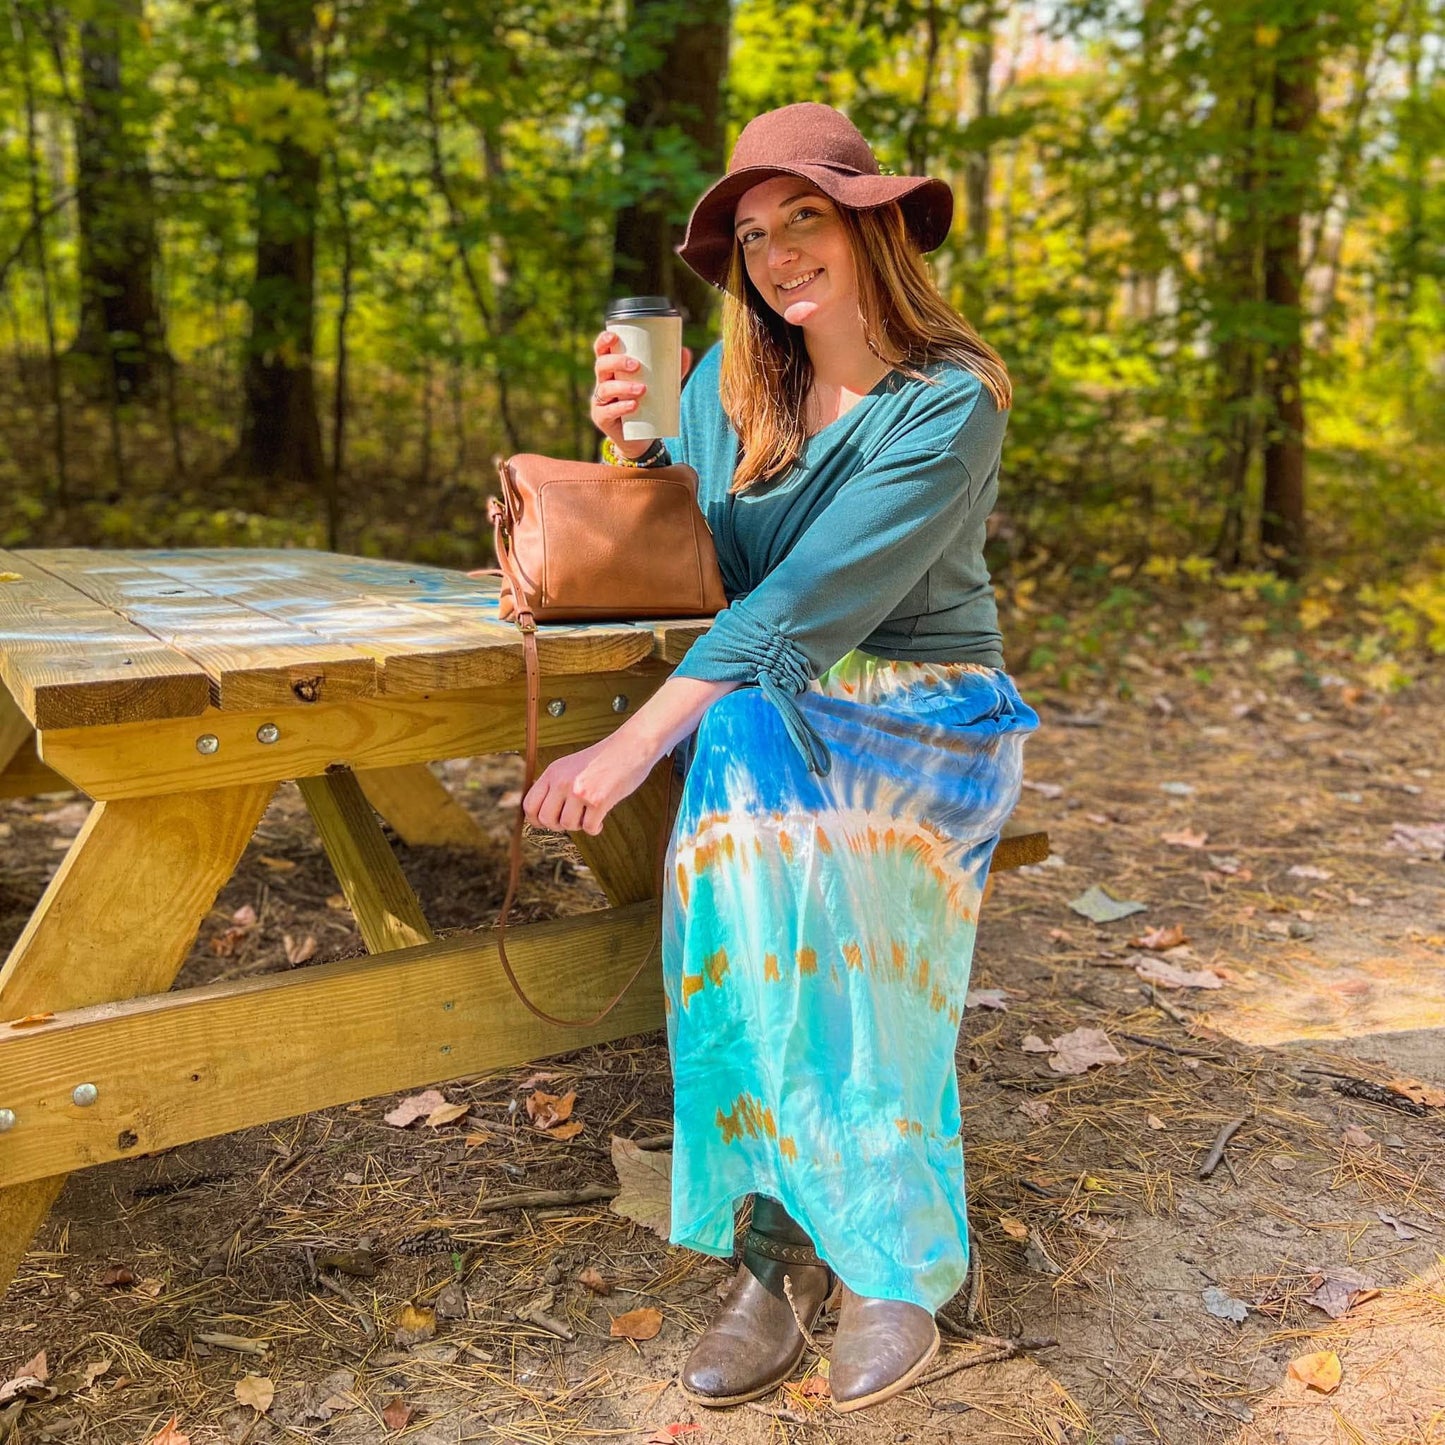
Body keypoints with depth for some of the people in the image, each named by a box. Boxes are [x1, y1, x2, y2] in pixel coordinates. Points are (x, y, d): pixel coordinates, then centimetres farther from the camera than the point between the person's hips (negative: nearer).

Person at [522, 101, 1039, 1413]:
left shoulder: (951, 403, -11)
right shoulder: (733, 379, 6)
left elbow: (812, 603, -22)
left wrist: (640, 739, -28)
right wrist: (629, 441, -7)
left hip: (923, 723, -4)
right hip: (769, 715, 4)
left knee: (754, 777, -35)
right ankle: (785, 1244, -17)